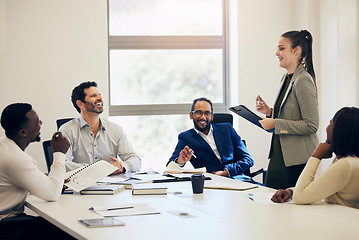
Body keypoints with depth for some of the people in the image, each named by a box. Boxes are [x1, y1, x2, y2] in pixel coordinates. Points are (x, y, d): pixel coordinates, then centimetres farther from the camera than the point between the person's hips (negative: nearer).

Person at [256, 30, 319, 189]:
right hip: (279, 154, 9)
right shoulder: (287, 78, 13)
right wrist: (270, 112, 5)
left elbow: (311, 125, -20)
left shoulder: (303, 81, -16)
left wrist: (275, 124, -18)